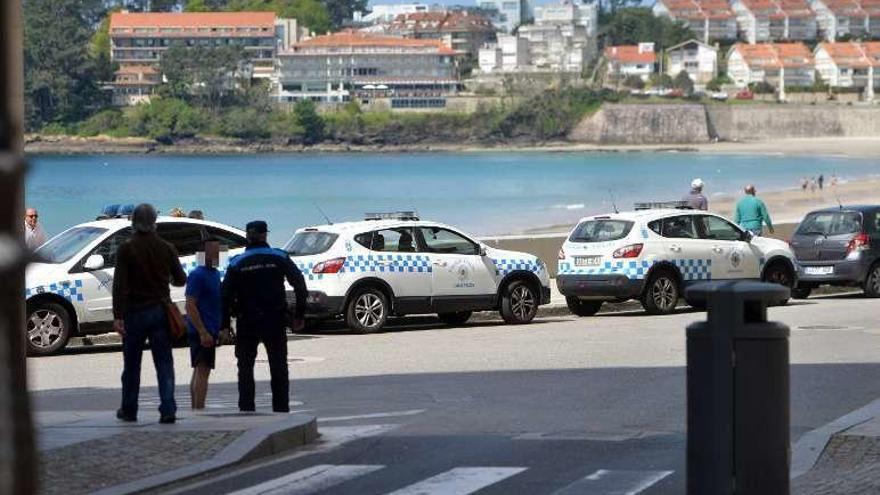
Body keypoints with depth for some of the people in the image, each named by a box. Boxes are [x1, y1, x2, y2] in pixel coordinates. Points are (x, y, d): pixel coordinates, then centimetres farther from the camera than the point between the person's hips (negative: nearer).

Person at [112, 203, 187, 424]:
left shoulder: (126, 249, -8)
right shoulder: (166, 248, 1)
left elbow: (120, 285, -13)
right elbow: (180, 280, 8)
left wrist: (118, 316, -14)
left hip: (135, 313, -2)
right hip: (160, 312, 2)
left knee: (131, 365, 11)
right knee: (164, 364, 3)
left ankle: (129, 410, 18)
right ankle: (168, 409, -8)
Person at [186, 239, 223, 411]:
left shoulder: (215, 274, 14)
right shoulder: (197, 275, -13)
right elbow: (190, 306, -18)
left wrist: (219, 330, 22)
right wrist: (203, 332, -23)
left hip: (209, 332, 9)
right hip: (202, 332, -9)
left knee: (199, 371, 13)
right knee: (202, 371, -12)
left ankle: (195, 410, 18)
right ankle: (199, 411, -15)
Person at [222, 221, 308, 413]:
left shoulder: (237, 263, -1)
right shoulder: (279, 258, -1)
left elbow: (226, 295, -5)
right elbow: (300, 285, -6)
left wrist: (225, 325, 0)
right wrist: (299, 315, 0)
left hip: (247, 323, 0)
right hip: (275, 321, 0)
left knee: (245, 368, 9)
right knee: (278, 368, 10)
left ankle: (246, 410, 4)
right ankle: (281, 410, 8)